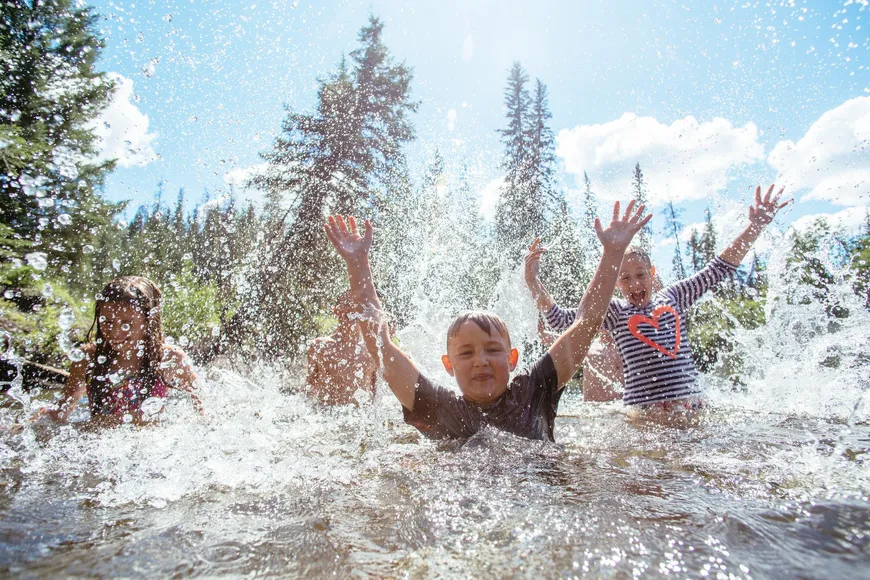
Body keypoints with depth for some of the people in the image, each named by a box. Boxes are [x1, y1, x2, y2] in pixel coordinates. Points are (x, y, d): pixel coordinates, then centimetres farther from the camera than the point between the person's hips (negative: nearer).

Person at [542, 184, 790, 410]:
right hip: (645, 410, -4)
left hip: (691, 404, 4)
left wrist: (755, 226, 10)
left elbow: (719, 268, 15)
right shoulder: (613, 310, 3)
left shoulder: (672, 297, 12)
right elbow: (560, 319, -3)